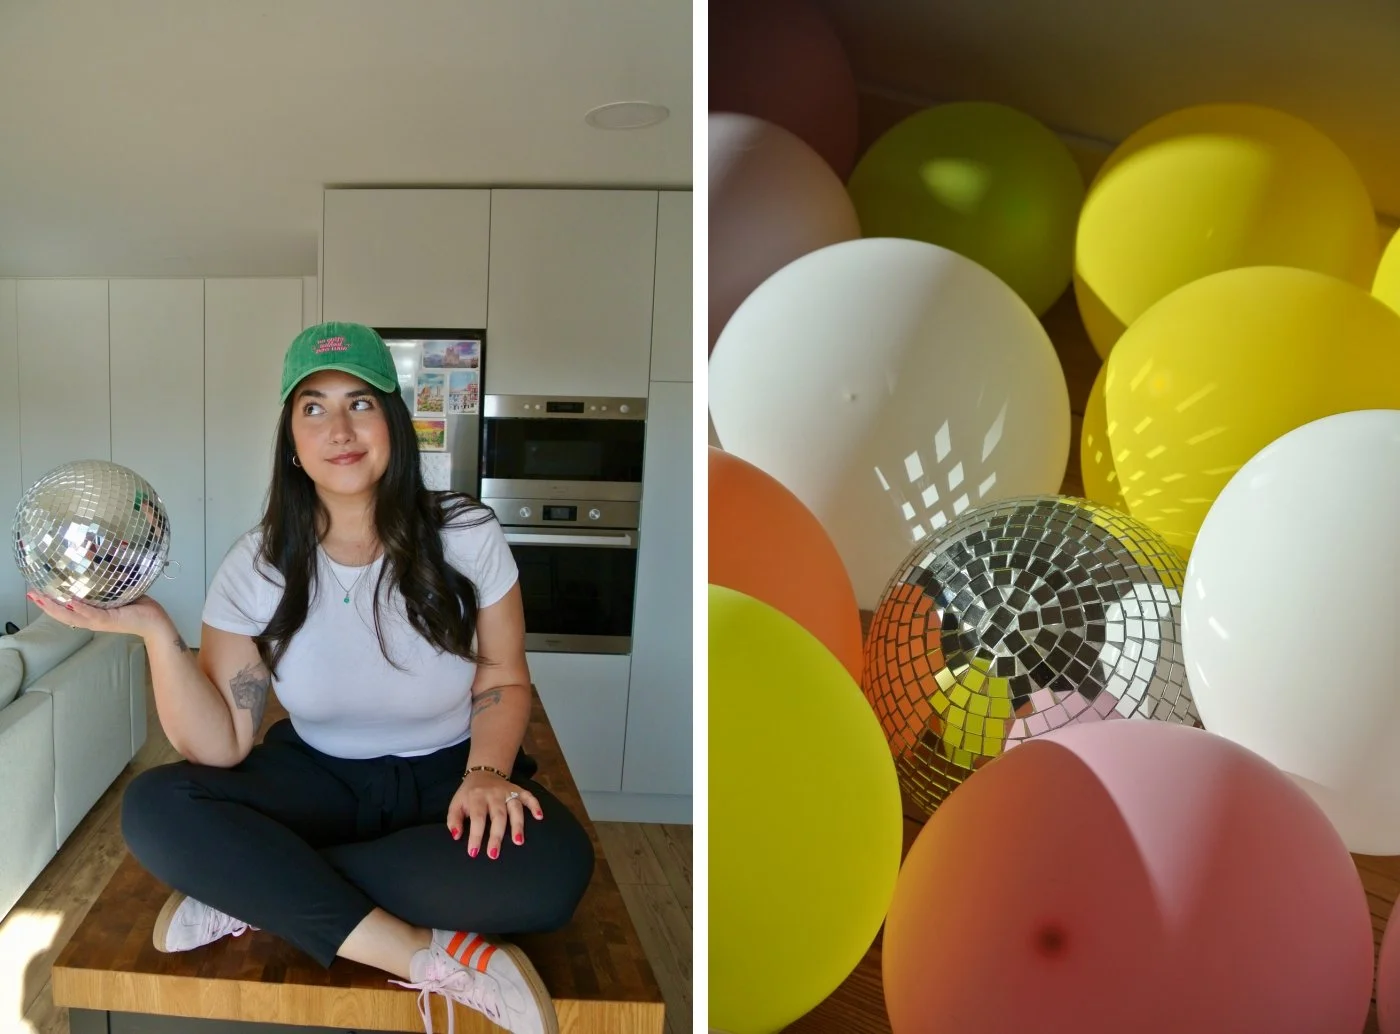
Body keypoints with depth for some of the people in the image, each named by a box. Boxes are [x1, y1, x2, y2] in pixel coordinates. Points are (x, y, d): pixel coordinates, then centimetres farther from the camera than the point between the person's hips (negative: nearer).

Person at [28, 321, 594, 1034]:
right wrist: (156, 631, -26)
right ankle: (426, 955, -28)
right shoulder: (257, 567, -8)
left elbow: (503, 681, -2)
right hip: (318, 779, 1)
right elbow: (221, 748, -12)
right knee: (153, 808, -26)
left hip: (445, 776, -1)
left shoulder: (466, 535, -12)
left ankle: (255, 891, -19)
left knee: (551, 868, -33)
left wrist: (485, 772, -22)